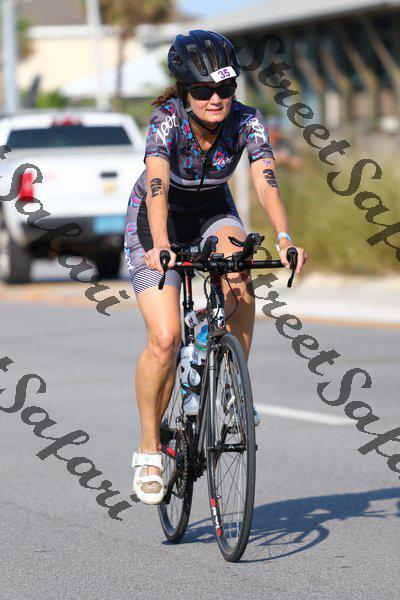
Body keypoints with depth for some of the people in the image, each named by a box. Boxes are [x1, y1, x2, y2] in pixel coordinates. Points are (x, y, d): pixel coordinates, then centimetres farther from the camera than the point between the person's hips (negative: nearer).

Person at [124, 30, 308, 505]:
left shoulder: (246, 122, -21)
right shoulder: (167, 119, -29)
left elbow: (266, 180, -34)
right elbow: (157, 185, -42)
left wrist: (283, 238, -51)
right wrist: (161, 247, -58)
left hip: (213, 213, 2)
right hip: (157, 220, -2)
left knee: (240, 278, -33)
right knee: (165, 339, -18)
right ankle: (149, 449, 0)